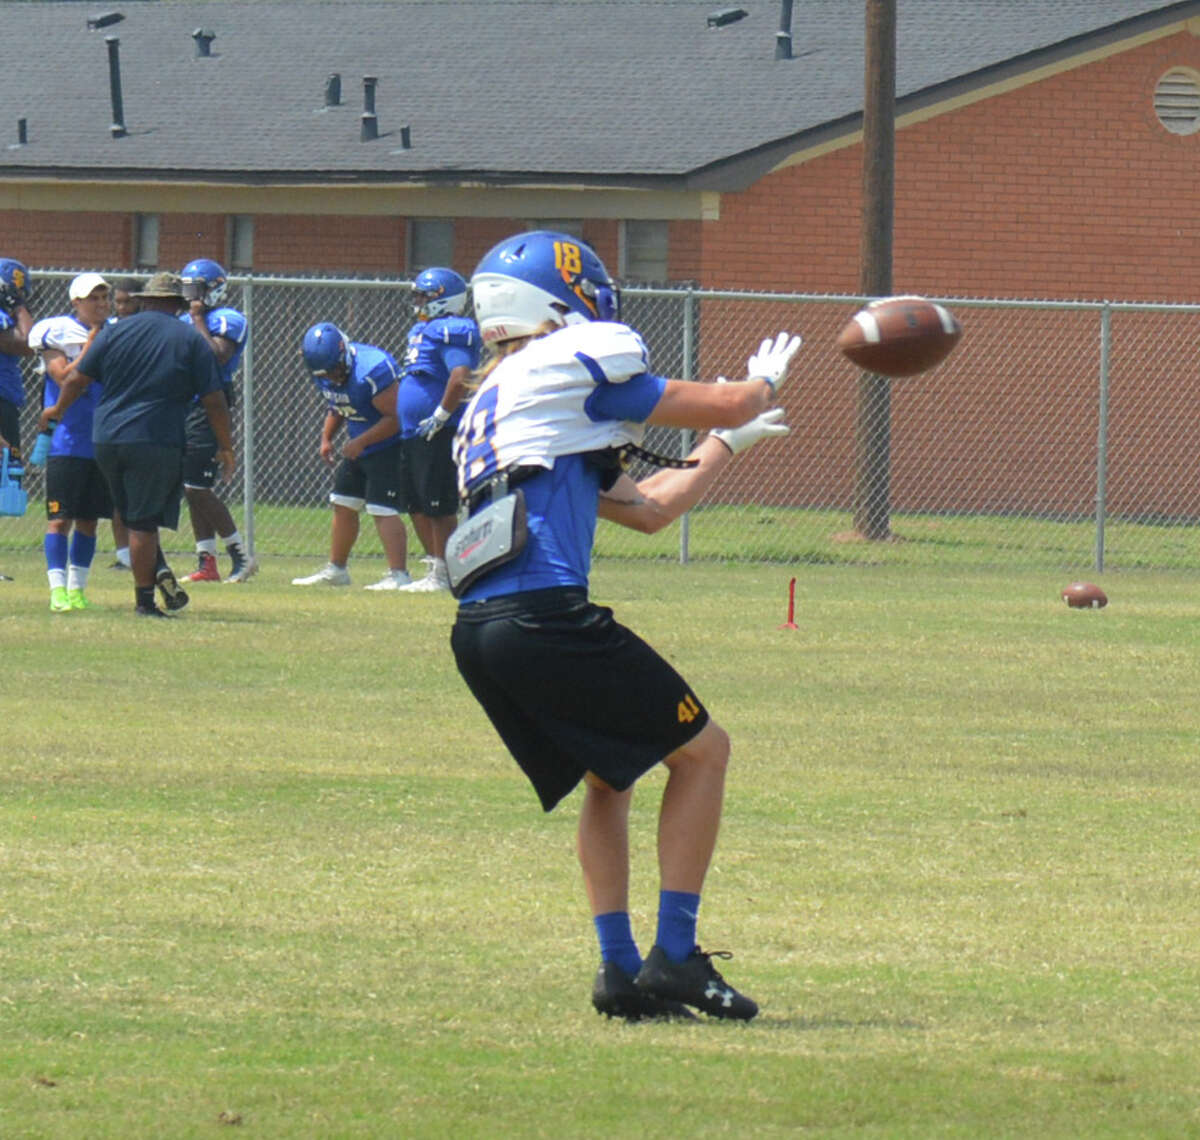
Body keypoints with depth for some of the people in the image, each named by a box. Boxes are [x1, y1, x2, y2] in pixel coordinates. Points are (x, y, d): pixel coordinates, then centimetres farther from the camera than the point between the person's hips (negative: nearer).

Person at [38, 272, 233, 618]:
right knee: (142, 522, 1)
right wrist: (226, 447, 10)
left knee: (136, 517, 16)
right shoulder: (191, 340, -1)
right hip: (157, 443, -3)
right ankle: (144, 599, 2)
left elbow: (78, 379, 10)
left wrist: (58, 409, 29)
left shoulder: (115, 332, 5)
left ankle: (158, 571, -1)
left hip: (107, 439, 3)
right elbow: (213, 401, 0)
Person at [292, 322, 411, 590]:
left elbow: (395, 417, -25)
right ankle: (336, 570, 25)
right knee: (343, 505, 13)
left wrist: (360, 443, -24)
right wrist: (326, 438, 3)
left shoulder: (372, 370, -29)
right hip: (358, 447, 9)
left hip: (388, 445, -9)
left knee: (382, 509, -15)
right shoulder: (325, 373, -2)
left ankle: (399, 575, -16)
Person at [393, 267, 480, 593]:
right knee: (417, 505, 13)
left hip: (438, 433, -10)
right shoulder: (421, 330, 18)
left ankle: (443, 575, 0)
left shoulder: (452, 332, -14)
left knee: (438, 506, -5)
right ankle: (435, 569, 20)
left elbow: (460, 378, -25)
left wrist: (440, 416, -20)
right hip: (414, 432, 10)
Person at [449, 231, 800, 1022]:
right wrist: (767, 381, 31)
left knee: (608, 776, 25)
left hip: (479, 632, 9)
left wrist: (726, 447, 42)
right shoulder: (570, 365, 1)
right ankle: (675, 958, 2)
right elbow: (729, 405, 8)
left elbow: (649, 510, 31)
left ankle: (620, 968, 15)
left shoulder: (492, 404, 28)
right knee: (703, 750, 6)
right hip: (546, 618, -9)